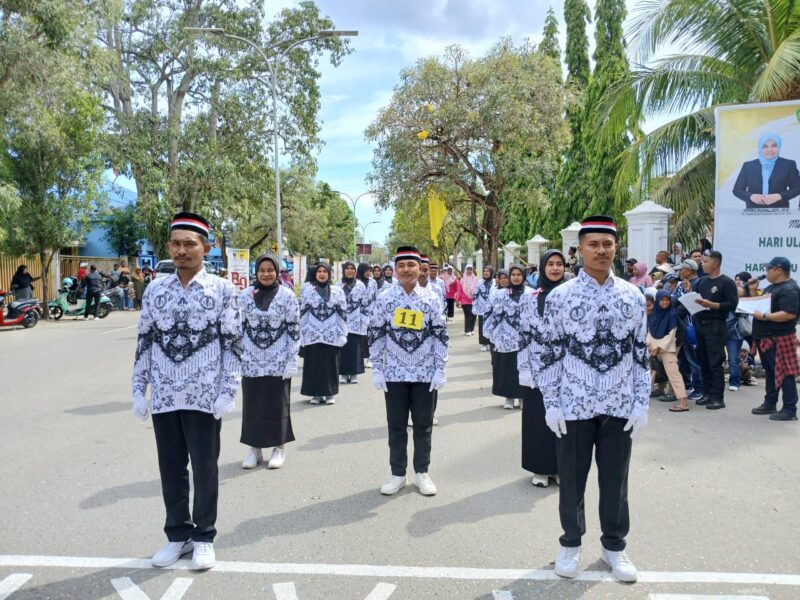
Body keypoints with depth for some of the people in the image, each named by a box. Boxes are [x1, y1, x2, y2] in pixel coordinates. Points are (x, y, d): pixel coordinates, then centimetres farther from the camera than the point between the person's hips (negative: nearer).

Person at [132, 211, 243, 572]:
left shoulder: (222, 290, -3)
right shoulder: (155, 290, 6)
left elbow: (233, 344, -4)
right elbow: (145, 343, 9)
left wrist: (228, 392, -10)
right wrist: (139, 390, 5)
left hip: (205, 397, -3)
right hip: (164, 397, 3)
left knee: (205, 468, 7)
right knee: (171, 469, 13)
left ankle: (203, 537, 23)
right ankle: (178, 535, 29)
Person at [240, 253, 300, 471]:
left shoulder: (287, 295, -4)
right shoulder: (245, 295, 2)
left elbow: (294, 330, -5)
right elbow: (239, 328, 7)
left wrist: (292, 361, -8)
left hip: (279, 361, -2)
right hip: (251, 360, 2)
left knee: (278, 404, 6)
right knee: (252, 404, 8)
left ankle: (279, 448, 19)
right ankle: (254, 448, 22)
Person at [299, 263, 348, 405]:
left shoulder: (338, 291, 5)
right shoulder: (307, 290, 5)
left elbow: (343, 314, 4)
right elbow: (302, 313, 5)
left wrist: (343, 333, -1)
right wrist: (301, 333, 1)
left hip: (332, 335, 0)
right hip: (312, 335, 0)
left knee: (331, 364, 3)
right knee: (313, 364, 3)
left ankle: (330, 393, 13)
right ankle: (316, 393, 14)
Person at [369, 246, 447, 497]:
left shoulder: (432, 299, -2)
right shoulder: (385, 299, -2)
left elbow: (440, 336, 0)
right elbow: (375, 335, 2)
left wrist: (440, 370, -4)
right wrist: (376, 369, -2)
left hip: (425, 373, 0)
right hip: (394, 373, 0)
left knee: (423, 425, 9)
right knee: (396, 426, 9)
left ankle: (422, 473, 23)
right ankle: (398, 474, 22)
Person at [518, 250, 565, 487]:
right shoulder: (529, 299, 2)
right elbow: (524, 335, 0)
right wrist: (524, 369, -7)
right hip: (537, 369, -1)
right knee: (537, 418, 5)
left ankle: (559, 466, 21)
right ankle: (540, 468, 17)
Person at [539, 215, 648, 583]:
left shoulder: (633, 296, 3)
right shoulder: (559, 297, -4)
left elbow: (641, 353, 5)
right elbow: (550, 353, -3)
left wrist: (641, 403, 1)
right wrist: (551, 404, -5)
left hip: (620, 407, 2)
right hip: (573, 407, -2)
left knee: (615, 480, 14)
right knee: (572, 480, 11)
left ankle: (614, 546, 32)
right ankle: (571, 543, 31)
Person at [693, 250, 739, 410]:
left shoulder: (727, 282, -5)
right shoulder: (702, 281, 16)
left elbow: (733, 304, -13)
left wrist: (711, 304, -20)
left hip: (716, 326, -7)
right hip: (700, 324, 7)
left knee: (715, 363, -7)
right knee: (703, 362, 10)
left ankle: (718, 397, -3)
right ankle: (709, 394, 18)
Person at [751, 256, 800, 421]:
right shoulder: (772, 287, 15)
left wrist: (764, 316, -24)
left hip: (779, 339, -10)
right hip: (766, 339, 10)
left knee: (784, 373, -5)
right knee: (770, 372, 17)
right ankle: (770, 404, 26)